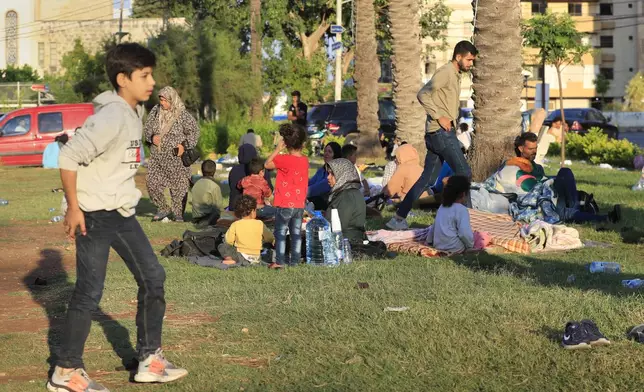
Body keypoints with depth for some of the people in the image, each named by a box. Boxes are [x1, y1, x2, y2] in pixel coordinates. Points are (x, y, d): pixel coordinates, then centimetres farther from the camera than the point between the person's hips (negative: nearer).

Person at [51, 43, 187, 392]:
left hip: (122, 212, 9)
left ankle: (150, 360, 19)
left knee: (152, 277, 10)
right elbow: (69, 157, -24)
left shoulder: (134, 111, 7)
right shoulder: (111, 117, -22)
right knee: (89, 291, -3)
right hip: (95, 216, -9)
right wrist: (74, 208, -19)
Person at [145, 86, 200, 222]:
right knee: (153, 183, 3)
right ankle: (163, 209, 22)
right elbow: (148, 127, 17)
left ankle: (179, 214, 12)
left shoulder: (182, 114, -10)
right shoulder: (156, 111, 4)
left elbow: (194, 131, -2)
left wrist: (184, 145, -14)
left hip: (176, 156, -5)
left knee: (178, 186, -1)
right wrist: (152, 137, -4)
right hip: (157, 155, 5)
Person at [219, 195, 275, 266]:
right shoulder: (260, 224, -4)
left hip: (242, 257, -3)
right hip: (257, 259, 3)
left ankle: (232, 260, -14)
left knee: (221, 247, 10)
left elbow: (228, 241, -5)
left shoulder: (235, 225, -9)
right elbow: (270, 238, 10)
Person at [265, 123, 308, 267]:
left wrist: (277, 149, -5)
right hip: (299, 205, 6)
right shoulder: (305, 160, 1)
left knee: (280, 233, 2)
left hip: (285, 204, -5)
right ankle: (295, 261, 14)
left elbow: (267, 164, -7)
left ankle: (280, 261, 0)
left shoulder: (285, 159, -18)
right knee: (296, 234, 12)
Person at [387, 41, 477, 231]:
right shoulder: (445, 72, -11)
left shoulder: (456, 75, 19)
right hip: (441, 131, -10)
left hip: (440, 133, 10)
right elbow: (423, 94, -19)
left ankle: (399, 218, 11)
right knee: (463, 172, -8)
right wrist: (439, 117, -20)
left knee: (427, 178, 9)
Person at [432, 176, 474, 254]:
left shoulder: (442, 207, 11)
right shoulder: (461, 209, -14)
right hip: (454, 248, -8)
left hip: (438, 245, 8)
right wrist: (470, 245, -6)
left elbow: (435, 226, 18)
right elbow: (465, 233, -21)